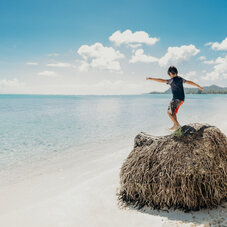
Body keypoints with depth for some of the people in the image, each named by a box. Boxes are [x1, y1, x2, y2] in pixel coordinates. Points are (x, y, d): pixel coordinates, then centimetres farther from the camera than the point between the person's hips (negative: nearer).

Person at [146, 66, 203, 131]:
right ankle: (175, 125, 19)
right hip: (181, 99, 9)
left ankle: (177, 125, -10)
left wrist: (151, 78, -17)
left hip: (176, 99, -9)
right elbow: (190, 82, 19)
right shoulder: (180, 79, 10)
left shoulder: (172, 80, -13)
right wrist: (198, 86, 32)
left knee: (169, 112, -6)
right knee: (173, 112, 17)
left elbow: (162, 81, -19)